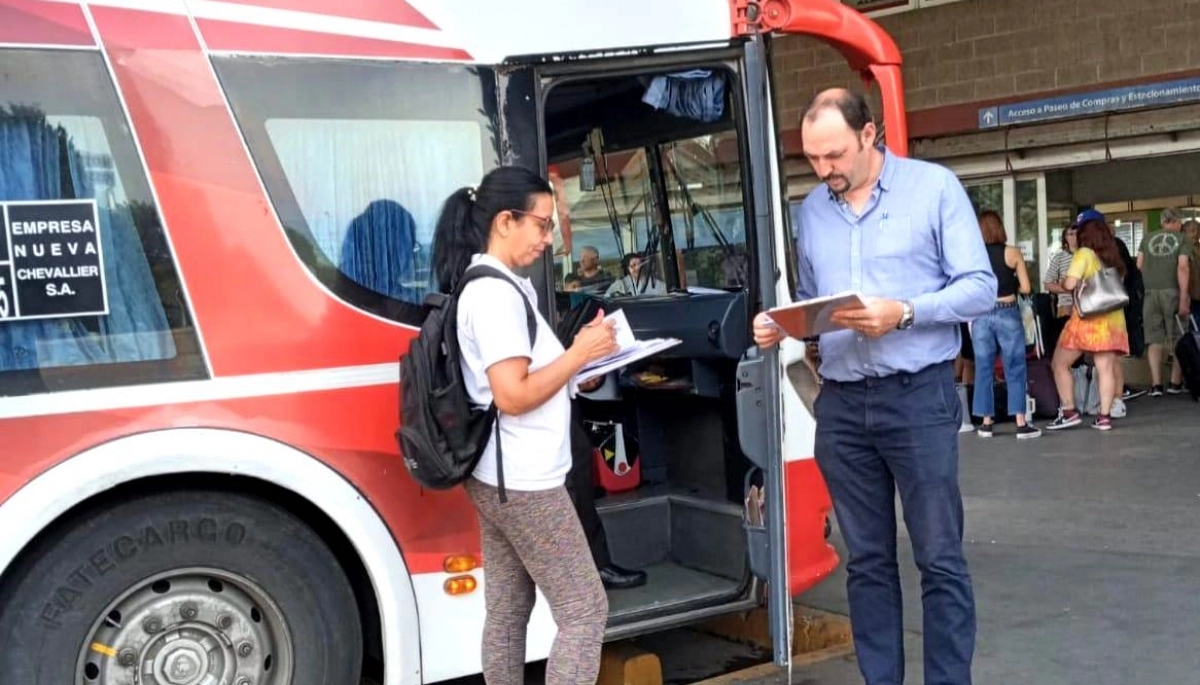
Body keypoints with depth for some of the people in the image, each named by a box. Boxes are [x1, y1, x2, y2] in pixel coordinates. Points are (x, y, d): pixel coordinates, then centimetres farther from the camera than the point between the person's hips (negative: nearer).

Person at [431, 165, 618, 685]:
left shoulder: (489, 286, 13)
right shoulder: (496, 294, -18)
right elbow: (513, 396, -23)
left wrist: (578, 360, 5)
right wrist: (580, 354, -15)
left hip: (497, 478, 10)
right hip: (525, 482, -10)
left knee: (507, 611, 14)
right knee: (584, 610, -3)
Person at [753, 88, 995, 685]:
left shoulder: (934, 187, -3)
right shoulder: (812, 210, 10)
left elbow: (981, 288, -7)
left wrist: (903, 312, -21)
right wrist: (780, 325, -6)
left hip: (918, 397, -4)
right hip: (840, 404, 4)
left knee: (940, 559, 2)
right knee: (866, 560, 12)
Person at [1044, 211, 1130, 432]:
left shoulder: (1084, 254, -7)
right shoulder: (1114, 257, 13)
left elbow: (1070, 284, -15)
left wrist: (1063, 283, 5)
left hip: (1088, 319, -6)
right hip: (1113, 319, 6)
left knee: (1059, 364, 4)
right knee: (1106, 369, 2)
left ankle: (1069, 412, -1)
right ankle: (1104, 417, -3)